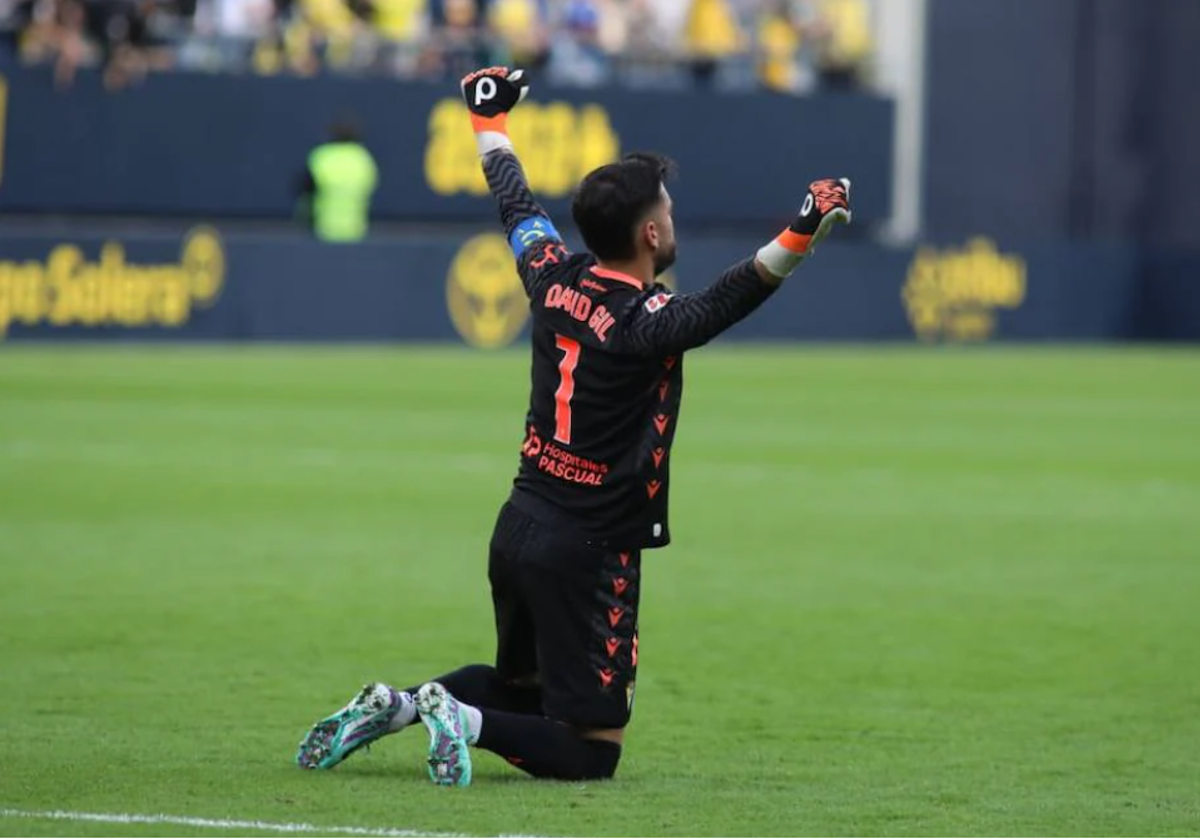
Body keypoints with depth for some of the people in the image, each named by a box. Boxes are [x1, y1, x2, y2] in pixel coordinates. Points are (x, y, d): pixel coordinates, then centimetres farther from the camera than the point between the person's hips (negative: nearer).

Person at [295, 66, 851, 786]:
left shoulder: (554, 276, 2)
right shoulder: (642, 323, -19)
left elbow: (517, 206, 20)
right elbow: (730, 300, -36)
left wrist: (491, 121, 36)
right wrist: (800, 236, -45)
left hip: (517, 530, 8)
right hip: (588, 553, -8)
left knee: (519, 685, 29)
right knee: (591, 751, -3)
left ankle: (395, 705, 7)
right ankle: (462, 719, -23)